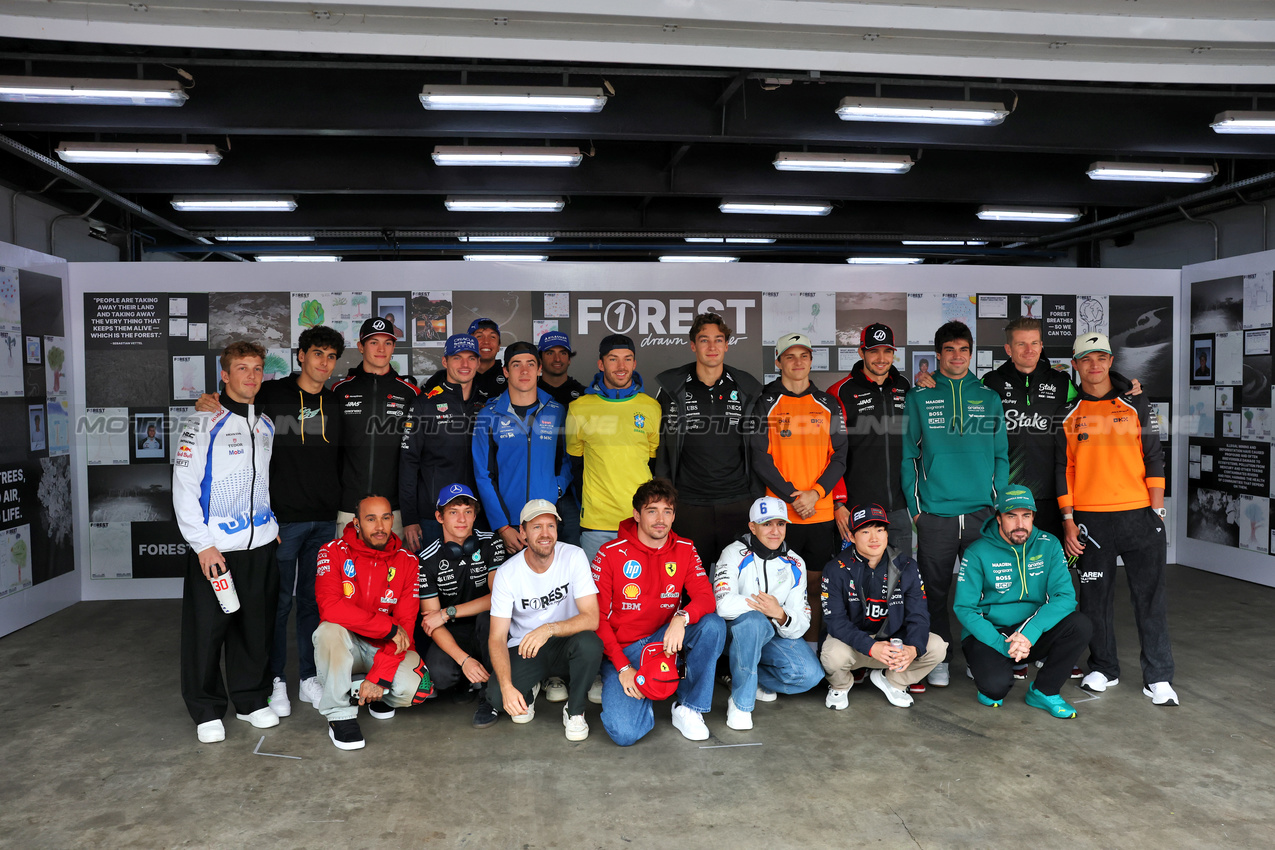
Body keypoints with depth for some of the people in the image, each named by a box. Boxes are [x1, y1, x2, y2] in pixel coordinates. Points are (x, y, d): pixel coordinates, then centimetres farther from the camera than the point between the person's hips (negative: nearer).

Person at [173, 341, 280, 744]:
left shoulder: (267, 425, 12)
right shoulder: (203, 423, -6)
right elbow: (184, 487, -9)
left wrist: (273, 524, 12)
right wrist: (203, 544, -14)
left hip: (261, 544, 5)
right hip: (213, 547, -5)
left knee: (256, 627, 10)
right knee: (207, 629, 1)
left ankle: (251, 700, 25)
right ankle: (207, 711, 17)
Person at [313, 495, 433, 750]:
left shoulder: (406, 562, -5)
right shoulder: (334, 552, -10)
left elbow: (405, 625, -10)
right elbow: (330, 606, -25)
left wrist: (379, 677, -21)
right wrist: (389, 626, -23)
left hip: (386, 647, 1)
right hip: (347, 643, -1)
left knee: (415, 688, -26)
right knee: (329, 631, -35)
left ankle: (380, 695, 12)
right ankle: (340, 714, -17)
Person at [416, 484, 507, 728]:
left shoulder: (490, 544, -7)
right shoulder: (428, 560, -8)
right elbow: (432, 621, -11)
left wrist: (448, 612, -20)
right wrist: (464, 659, -25)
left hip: (486, 631, 0)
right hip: (452, 636, 0)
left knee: (489, 613, -34)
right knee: (440, 674, -30)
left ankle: (490, 694, -18)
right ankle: (478, 678, 5)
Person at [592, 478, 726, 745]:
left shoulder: (685, 550, 2)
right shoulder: (611, 554, -8)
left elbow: (706, 598, -9)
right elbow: (597, 617, -7)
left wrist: (682, 618, -32)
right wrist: (623, 667, -16)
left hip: (663, 640, 3)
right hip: (622, 650, -3)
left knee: (713, 625, -25)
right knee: (625, 733, -25)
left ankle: (688, 708, -9)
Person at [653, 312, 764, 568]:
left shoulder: (747, 389, 7)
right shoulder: (671, 388, 3)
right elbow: (659, 445, 7)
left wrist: (759, 496, 8)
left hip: (738, 502, 1)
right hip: (689, 505, -1)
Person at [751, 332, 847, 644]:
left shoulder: (829, 405, 10)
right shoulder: (764, 404, 2)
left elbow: (839, 457, 5)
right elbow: (760, 458, -5)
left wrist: (815, 494, -10)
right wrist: (793, 497, -13)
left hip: (821, 512, 3)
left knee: (815, 584, 9)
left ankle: (811, 650, 20)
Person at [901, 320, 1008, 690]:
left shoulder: (989, 398, 11)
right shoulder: (918, 398, 5)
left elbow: (1001, 456, 11)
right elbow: (907, 456, 2)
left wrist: (998, 502, 1)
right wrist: (915, 507, -4)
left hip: (983, 513, 2)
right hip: (935, 514, -1)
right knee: (934, 590, 5)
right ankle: (939, 660, 18)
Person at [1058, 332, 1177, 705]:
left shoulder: (1136, 404, 7)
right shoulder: (1068, 413, 7)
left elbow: (1154, 457, 6)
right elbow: (1063, 468, 6)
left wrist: (1157, 510, -2)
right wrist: (1068, 520, 0)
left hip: (1139, 514, 0)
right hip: (1090, 518, 0)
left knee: (1151, 596, 1)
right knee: (1095, 596, 6)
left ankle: (1158, 677, 10)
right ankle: (1103, 669, 21)